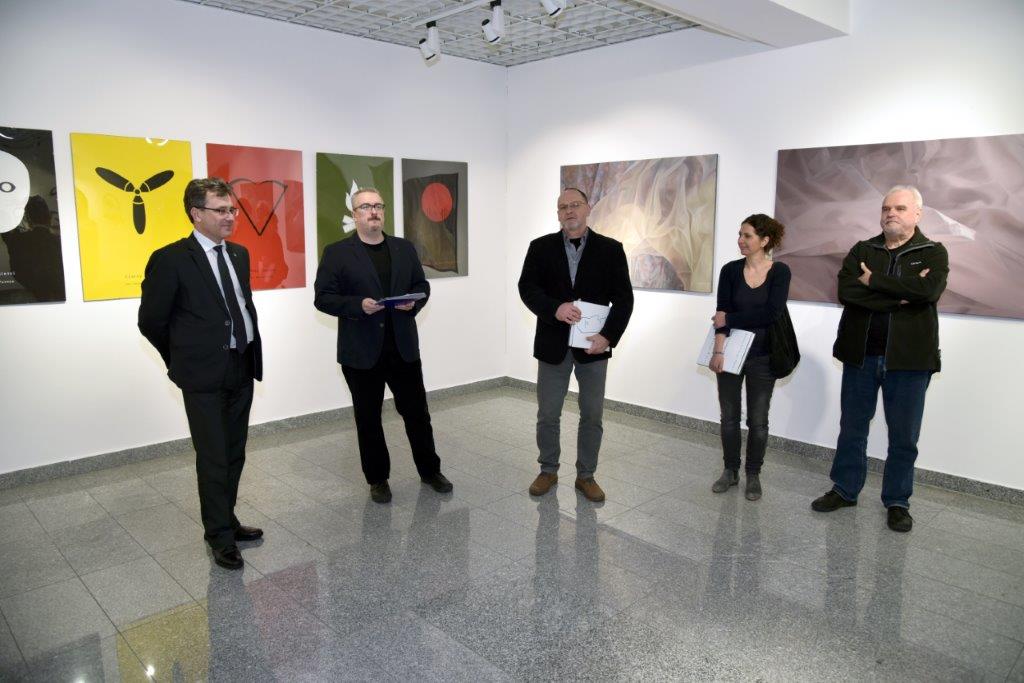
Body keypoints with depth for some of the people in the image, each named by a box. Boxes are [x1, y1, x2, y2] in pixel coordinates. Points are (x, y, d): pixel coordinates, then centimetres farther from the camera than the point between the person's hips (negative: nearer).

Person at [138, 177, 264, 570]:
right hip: (204, 375, -6)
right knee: (213, 458, 3)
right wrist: (182, 360, 5)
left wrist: (251, 353, 11)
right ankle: (220, 536, 17)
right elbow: (151, 321, -5)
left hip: (242, 368, 6)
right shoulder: (170, 259, -12)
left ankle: (227, 521, 31)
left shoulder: (239, 254, 9)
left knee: (234, 454, 15)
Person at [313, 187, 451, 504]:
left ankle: (430, 470, 27)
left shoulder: (405, 248, 9)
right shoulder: (336, 252, -2)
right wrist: (358, 305, -21)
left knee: (416, 411, 10)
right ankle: (377, 479, 24)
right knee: (368, 418, 9)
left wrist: (414, 302, -9)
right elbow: (323, 298, -6)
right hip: (361, 351, -2)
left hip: (403, 347, 3)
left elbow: (422, 286, 13)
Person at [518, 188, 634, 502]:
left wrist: (608, 336, -15)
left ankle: (586, 476, 25)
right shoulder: (541, 247, 3)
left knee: (592, 416, 8)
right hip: (553, 344, 1)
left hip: (593, 345, 0)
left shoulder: (611, 249, 1)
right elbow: (527, 287, -5)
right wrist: (554, 309, -23)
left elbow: (623, 298, -3)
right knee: (547, 415, 8)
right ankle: (548, 471, 28)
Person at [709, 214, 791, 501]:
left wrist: (729, 319, -14)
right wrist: (718, 350, -19)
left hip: (762, 356, -2)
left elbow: (771, 314, -17)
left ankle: (753, 475, 22)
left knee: (757, 419, 6)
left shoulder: (780, 272, -6)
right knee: (729, 415, 9)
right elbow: (723, 313, -9)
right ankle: (730, 470, 25)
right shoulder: (730, 270, -1)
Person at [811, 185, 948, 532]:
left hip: (909, 358, -2)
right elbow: (846, 291, -12)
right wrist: (901, 295, -18)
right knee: (852, 428, 12)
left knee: (904, 436, 7)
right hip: (860, 354, 2)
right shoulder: (861, 251, 6)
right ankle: (845, 489, 26)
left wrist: (873, 281, -15)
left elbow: (929, 290, -21)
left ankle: (897, 501, 22)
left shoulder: (933, 253, 0)